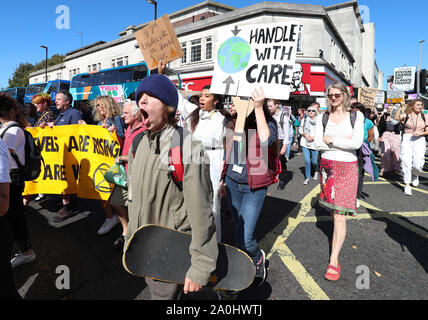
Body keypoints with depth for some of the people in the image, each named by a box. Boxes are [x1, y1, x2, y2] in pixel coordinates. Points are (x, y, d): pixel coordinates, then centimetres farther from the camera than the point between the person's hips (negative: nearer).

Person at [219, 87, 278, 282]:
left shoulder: (268, 123, -9)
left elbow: (266, 140, -33)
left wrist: (258, 108, -35)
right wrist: (223, 180, 16)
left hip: (254, 188, -5)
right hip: (233, 184, 5)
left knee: (244, 238, -8)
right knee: (238, 232, 16)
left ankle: (258, 258, 26)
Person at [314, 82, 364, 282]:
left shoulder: (356, 116, 1)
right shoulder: (322, 118, 6)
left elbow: (357, 143, -12)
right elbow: (318, 144, -4)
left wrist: (331, 140, -9)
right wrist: (343, 142, -10)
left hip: (347, 168, -3)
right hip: (327, 165, 3)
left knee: (340, 214, -7)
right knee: (333, 207, 14)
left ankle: (334, 260, -2)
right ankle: (337, 235, 39)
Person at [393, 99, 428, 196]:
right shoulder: (406, 116, 5)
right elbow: (395, 118, -15)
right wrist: (400, 108, -16)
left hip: (420, 140, 2)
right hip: (407, 139, -1)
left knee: (418, 164, -7)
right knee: (406, 162, -9)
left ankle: (415, 175, 30)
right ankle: (407, 185, -1)